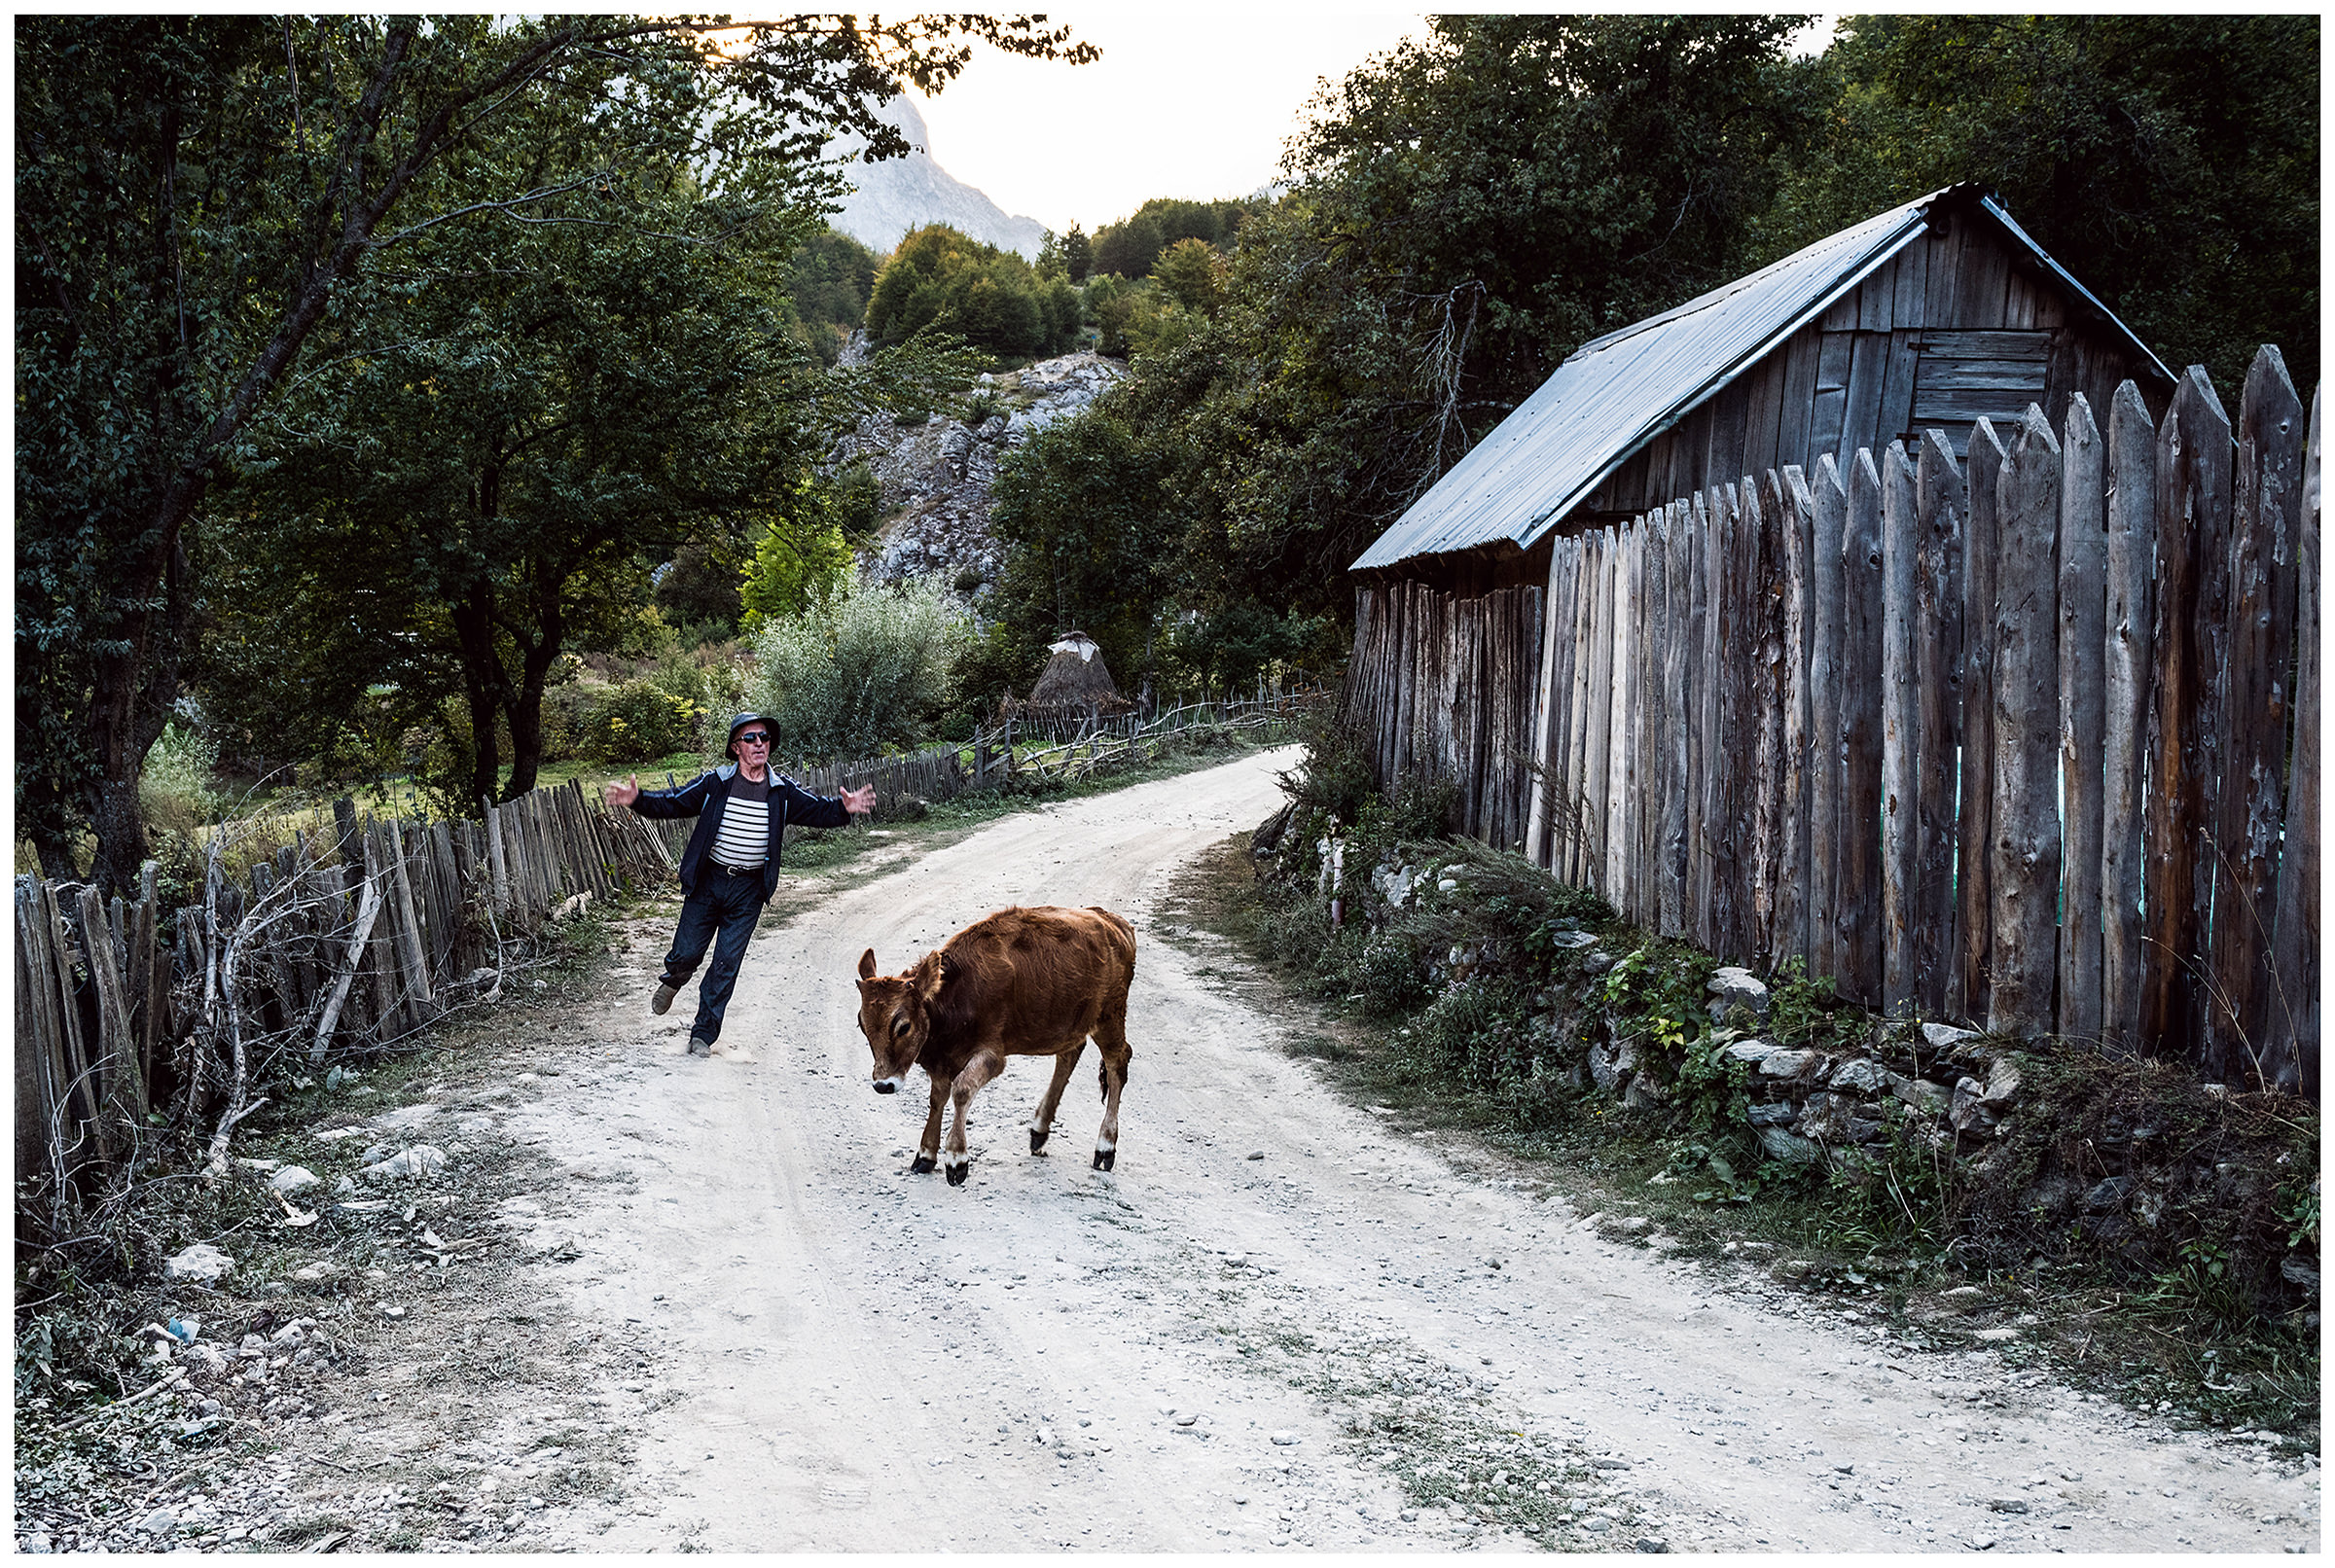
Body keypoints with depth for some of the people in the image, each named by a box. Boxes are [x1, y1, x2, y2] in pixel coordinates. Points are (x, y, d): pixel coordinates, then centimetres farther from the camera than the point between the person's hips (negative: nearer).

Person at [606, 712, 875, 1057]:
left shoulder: (782, 791, 0)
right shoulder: (714, 783, -4)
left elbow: (819, 811, 2)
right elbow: (672, 803, -2)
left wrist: (844, 808, -19)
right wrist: (638, 799, -18)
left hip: (749, 890, 1)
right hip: (707, 882, -1)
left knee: (727, 964, 1)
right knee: (686, 953, 4)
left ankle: (703, 1034, 13)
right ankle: (672, 981, 42)